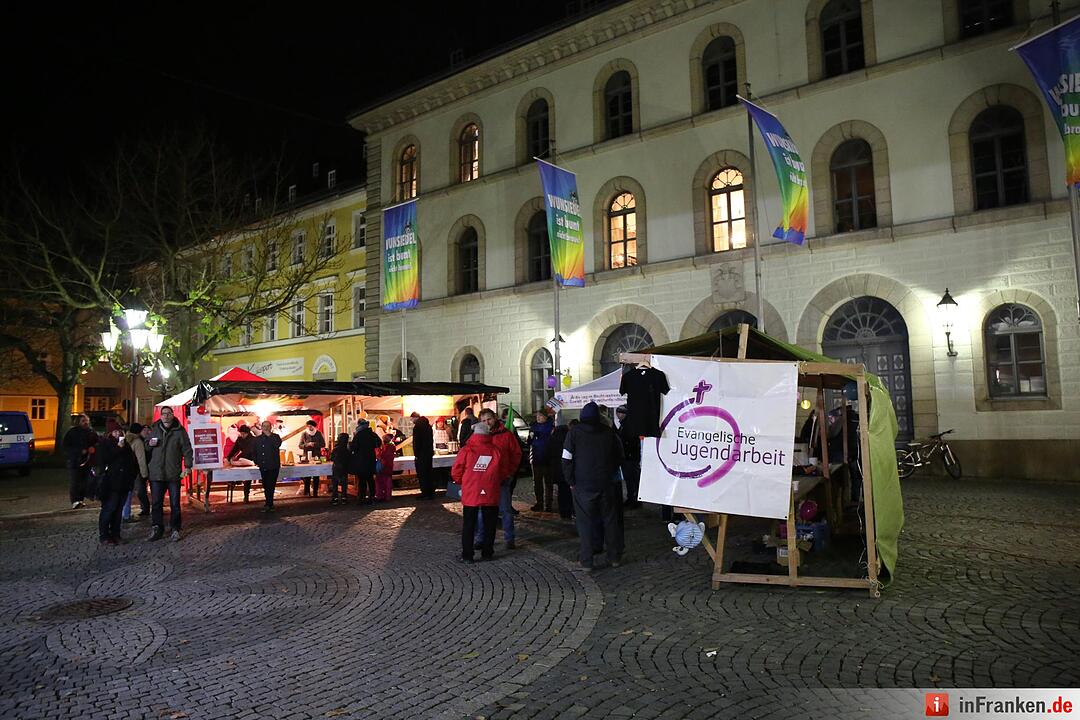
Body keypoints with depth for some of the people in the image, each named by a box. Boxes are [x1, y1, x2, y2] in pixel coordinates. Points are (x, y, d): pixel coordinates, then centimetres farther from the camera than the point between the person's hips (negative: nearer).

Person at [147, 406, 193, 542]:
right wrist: (149, 444, -3)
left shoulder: (179, 431, 0)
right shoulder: (154, 429, 9)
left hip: (174, 474, -2)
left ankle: (175, 529, 14)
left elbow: (187, 449, 0)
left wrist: (187, 466, -8)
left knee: (175, 503, 5)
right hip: (156, 473, 3)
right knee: (156, 503, 7)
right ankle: (157, 528, 19)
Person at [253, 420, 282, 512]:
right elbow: (255, 452, 22)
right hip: (263, 467, 4)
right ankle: (270, 505, 19)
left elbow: (278, 445, -20)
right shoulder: (257, 439, 12)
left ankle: (268, 505, -7)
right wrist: (256, 461, 12)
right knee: (266, 487, 9)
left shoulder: (275, 436, 1)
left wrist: (269, 435, -16)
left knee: (270, 486, -10)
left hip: (273, 467, -4)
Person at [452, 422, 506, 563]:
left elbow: (455, 472, -4)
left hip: (470, 494, -1)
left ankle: (467, 555, 10)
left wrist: (461, 482, 15)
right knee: (489, 524, 13)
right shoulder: (496, 451, -3)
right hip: (491, 494, 1)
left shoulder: (466, 451, -8)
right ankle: (487, 553, 18)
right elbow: (504, 472, 7)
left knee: (468, 525, 8)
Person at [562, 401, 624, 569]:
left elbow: (567, 460, -8)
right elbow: (619, 456, 13)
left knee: (585, 522, 4)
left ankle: (586, 560, 5)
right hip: (606, 484, 3)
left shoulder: (574, 433, -5)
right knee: (610, 520, 13)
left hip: (583, 486, -3)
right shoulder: (608, 431, 5)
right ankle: (615, 557, 21)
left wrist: (571, 482, 0)